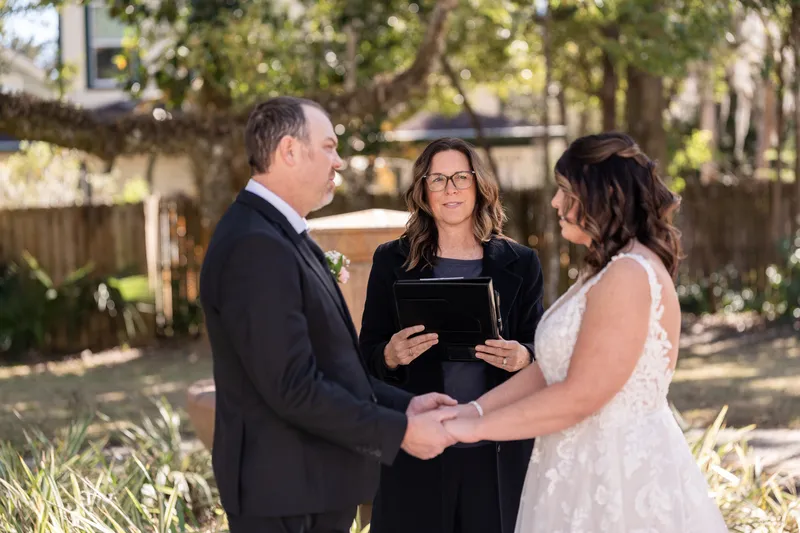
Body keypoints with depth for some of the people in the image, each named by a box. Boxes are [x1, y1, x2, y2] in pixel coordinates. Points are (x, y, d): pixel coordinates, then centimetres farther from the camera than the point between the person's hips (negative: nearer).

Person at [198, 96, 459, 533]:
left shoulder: (280, 235, 13)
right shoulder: (256, 248, -20)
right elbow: (293, 387, -24)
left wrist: (402, 405, 7)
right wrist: (400, 432, -16)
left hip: (313, 482, 10)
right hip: (284, 495, -10)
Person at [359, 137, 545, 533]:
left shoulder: (519, 264, 7)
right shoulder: (393, 261, 5)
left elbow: (540, 350, 8)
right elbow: (366, 357, 7)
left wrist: (522, 358, -14)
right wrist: (392, 355, -15)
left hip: (498, 451, 1)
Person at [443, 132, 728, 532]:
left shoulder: (630, 275, -19)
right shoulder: (607, 271, 14)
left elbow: (580, 396, -21)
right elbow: (550, 368, 12)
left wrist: (477, 428, -15)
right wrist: (473, 410, 1)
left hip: (620, 473, -9)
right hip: (592, 466, 9)